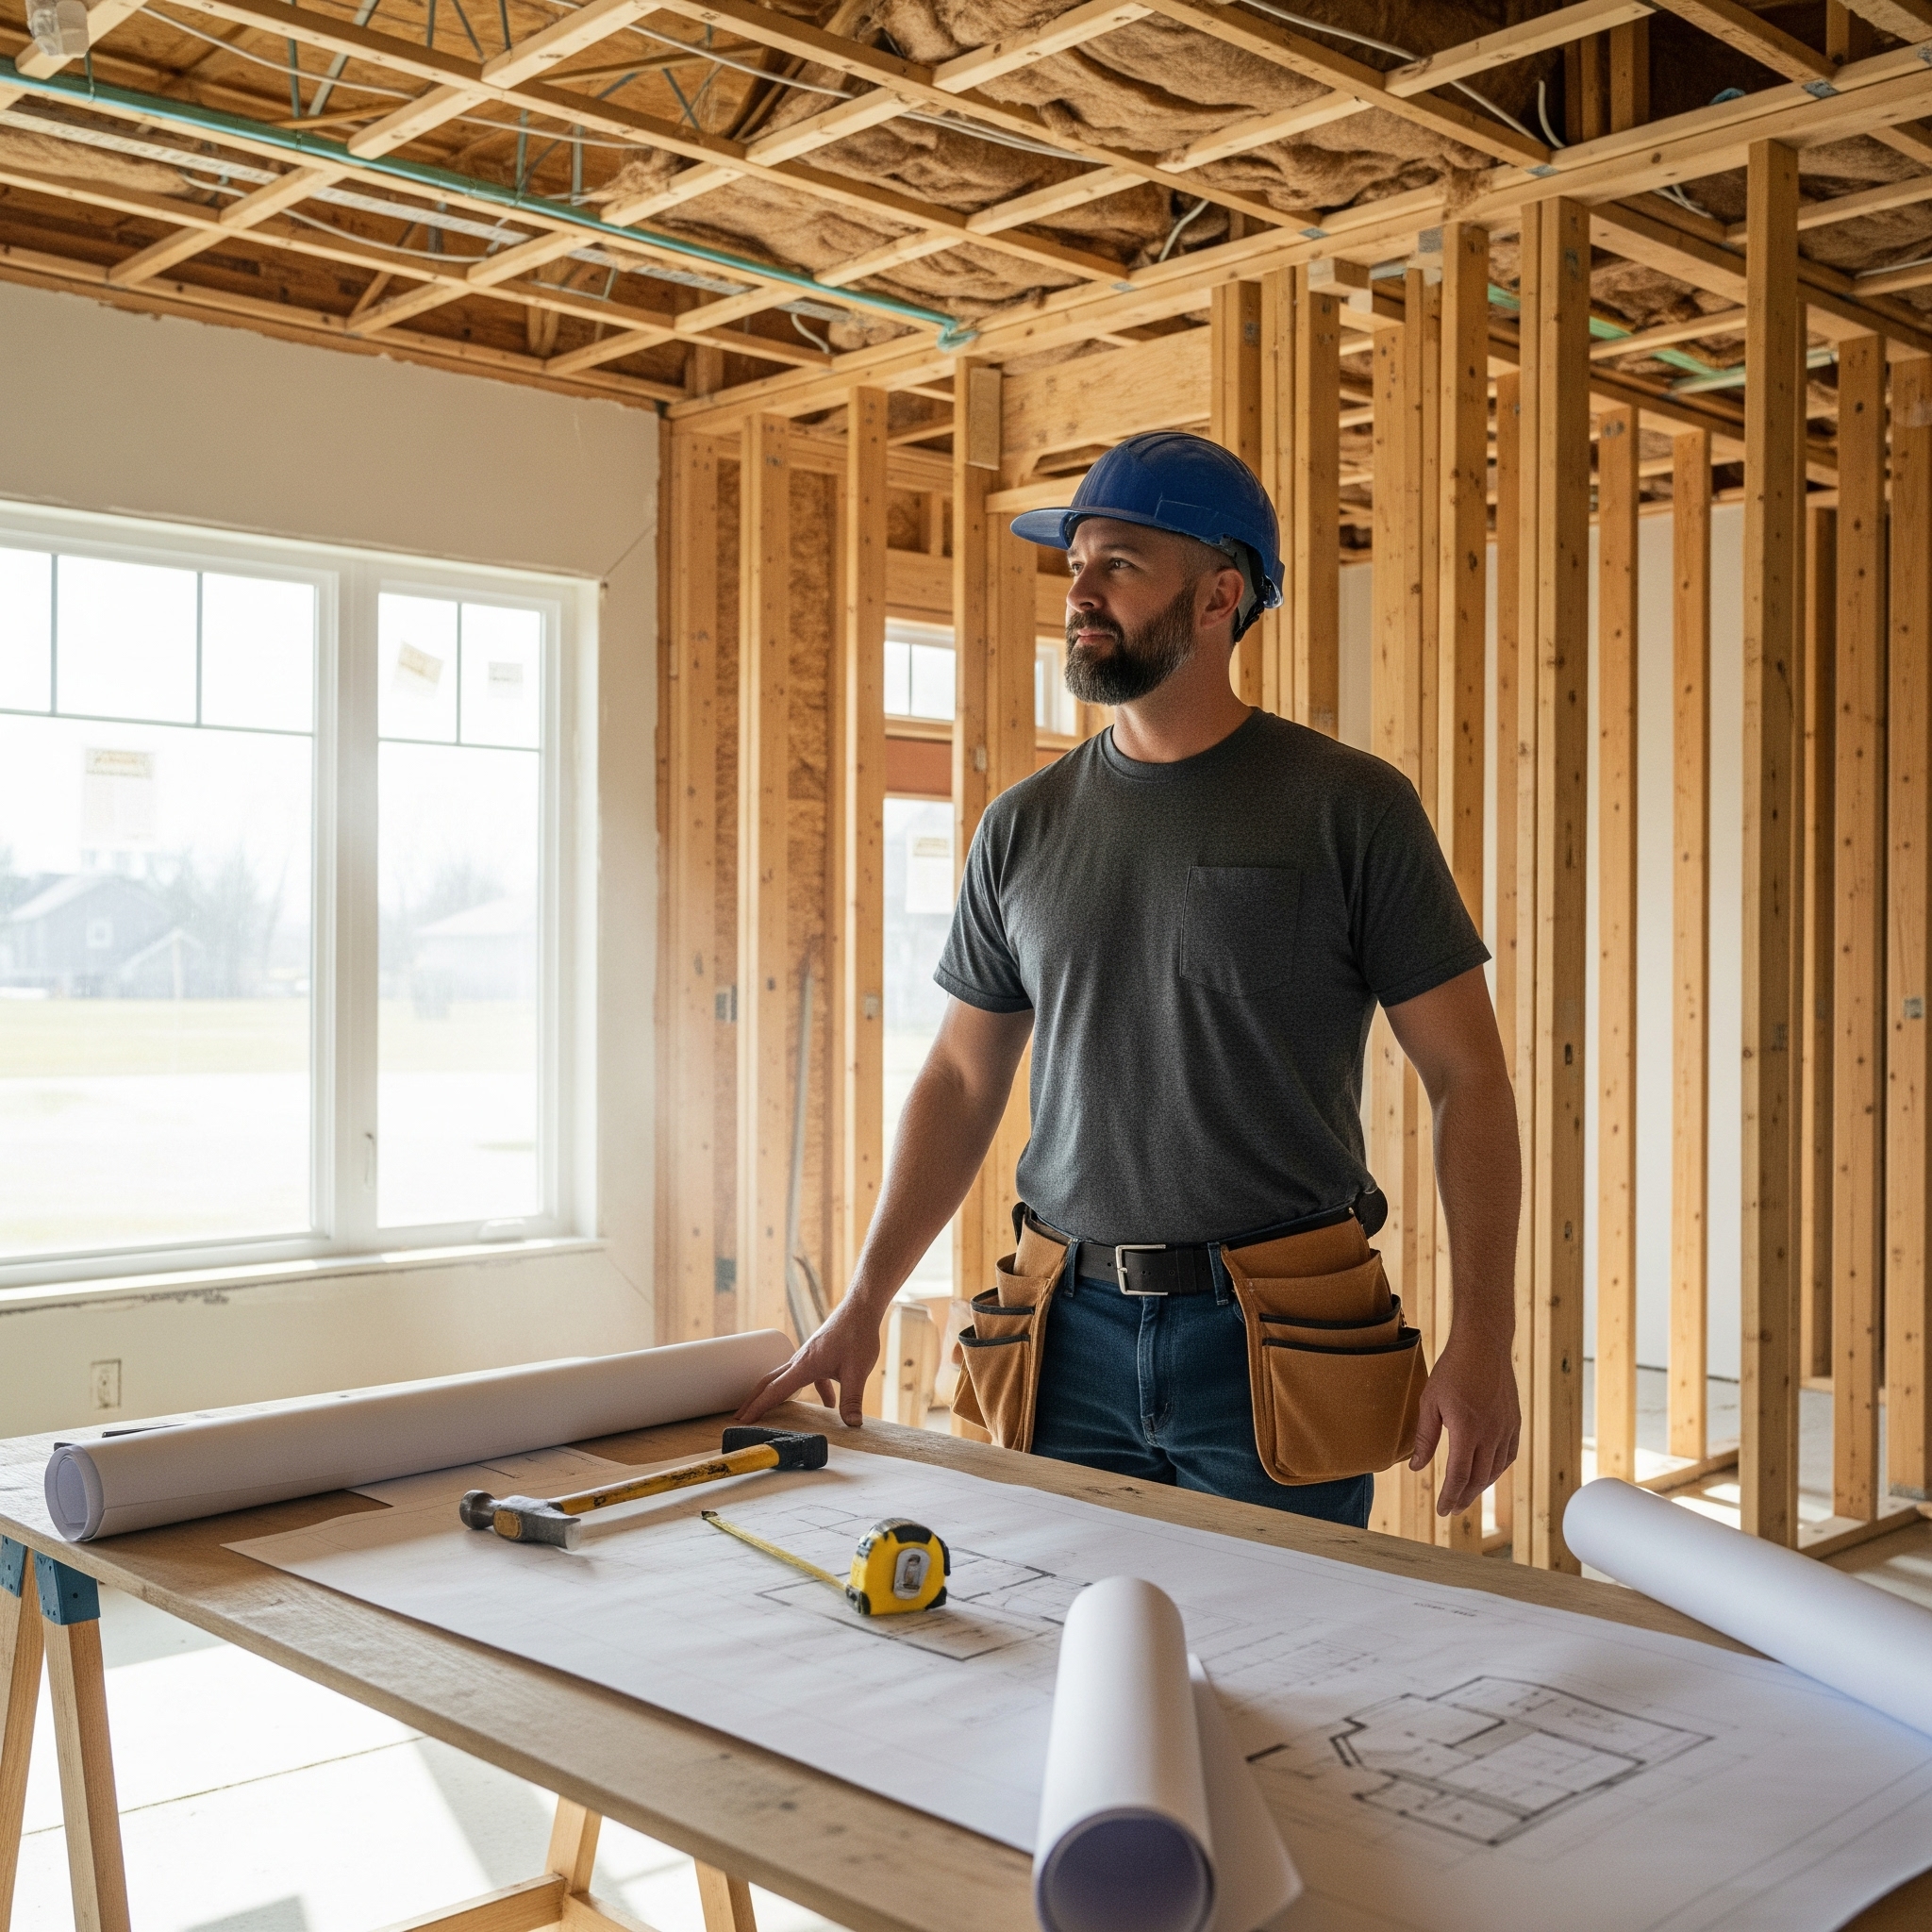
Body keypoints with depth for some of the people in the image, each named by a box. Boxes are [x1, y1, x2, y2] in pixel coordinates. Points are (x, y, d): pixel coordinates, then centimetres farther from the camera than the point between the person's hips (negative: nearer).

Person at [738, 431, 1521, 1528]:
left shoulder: (1350, 806, -4)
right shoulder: (1025, 827, 7)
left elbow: (1468, 1076, -4)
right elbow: (963, 1080, 13)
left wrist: (1484, 1337, -12)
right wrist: (862, 1308, 8)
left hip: (1276, 1342, -3)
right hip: (1073, 1331, 3)